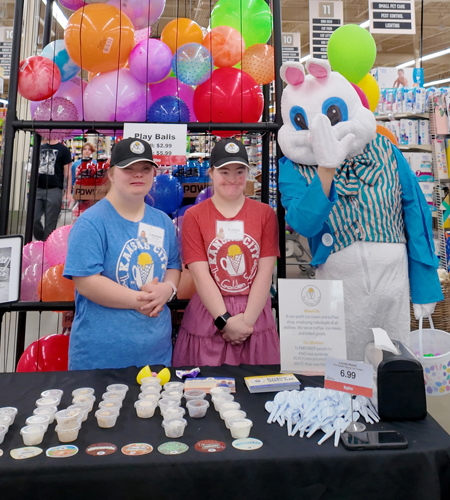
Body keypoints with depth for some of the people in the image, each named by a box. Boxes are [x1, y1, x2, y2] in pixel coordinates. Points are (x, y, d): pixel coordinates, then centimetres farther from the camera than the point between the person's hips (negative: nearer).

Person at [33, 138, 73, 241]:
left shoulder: (63, 149, 3)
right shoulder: (40, 148, 16)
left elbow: (67, 172, -1)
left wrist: (68, 192, -7)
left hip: (54, 190, -4)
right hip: (38, 189, 5)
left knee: (50, 224, -2)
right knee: (33, 219, -2)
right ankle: (42, 240, 19)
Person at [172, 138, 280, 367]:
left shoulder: (265, 213, 3)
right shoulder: (194, 216, 0)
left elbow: (265, 272, -3)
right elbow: (201, 275, -7)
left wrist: (247, 320, -10)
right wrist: (225, 321, -12)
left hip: (255, 315, 1)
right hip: (208, 318, -1)